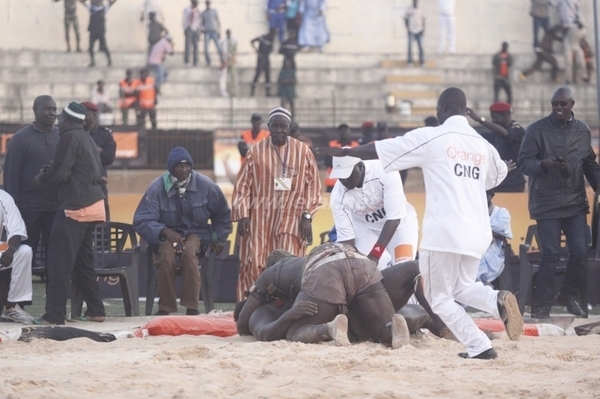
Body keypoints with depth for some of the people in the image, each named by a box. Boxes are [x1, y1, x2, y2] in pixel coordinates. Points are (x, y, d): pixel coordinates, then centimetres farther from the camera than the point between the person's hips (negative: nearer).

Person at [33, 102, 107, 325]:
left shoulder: (70, 138, -9)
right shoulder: (87, 139, 17)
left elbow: (58, 173, -15)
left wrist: (39, 179, 5)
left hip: (75, 206, -9)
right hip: (93, 204, 9)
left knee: (60, 262, -8)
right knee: (84, 261, 17)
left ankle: (54, 314, -12)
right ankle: (95, 310, 18)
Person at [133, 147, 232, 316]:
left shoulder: (205, 185, -2)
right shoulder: (157, 187, -9)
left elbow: (222, 214, 17)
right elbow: (141, 221, -10)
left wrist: (218, 239, 12)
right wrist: (165, 231, -25)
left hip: (196, 232, 1)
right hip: (168, 234, -1)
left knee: (189, 252, -36)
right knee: (167, 258, -36)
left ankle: (191, 307, -32)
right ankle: (165, 308, -21)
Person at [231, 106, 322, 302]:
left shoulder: (303, 151, 6)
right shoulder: (255, 151, 6)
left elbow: (313, 185, 6)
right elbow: (242, 186, 6)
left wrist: (307, 216, -3)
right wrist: (242, 215, -2)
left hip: (291, 216, -1)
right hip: (259, 216, 1)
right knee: (254, 264, -5)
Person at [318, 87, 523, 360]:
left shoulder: (430, 138, -3)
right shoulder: (483, 145, 11)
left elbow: (380, 150, 2)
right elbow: (498, 174, 30)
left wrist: (344, 152, 15)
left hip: (444, 232, -6)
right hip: (477, 232, 6)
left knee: (440, 299, 6)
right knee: (462, 288, 23)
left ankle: (479, 346, -8)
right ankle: (498, 301, -7)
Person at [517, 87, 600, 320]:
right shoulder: (537, 130, -5)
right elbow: (524, 163, -7)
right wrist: (545, 164, -25)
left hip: (575, 202, 4)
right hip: (547, 203, -4)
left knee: (580, 253, 0)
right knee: (551, 255, -5)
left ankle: (569, 296, 21)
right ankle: (542, 305, 5)